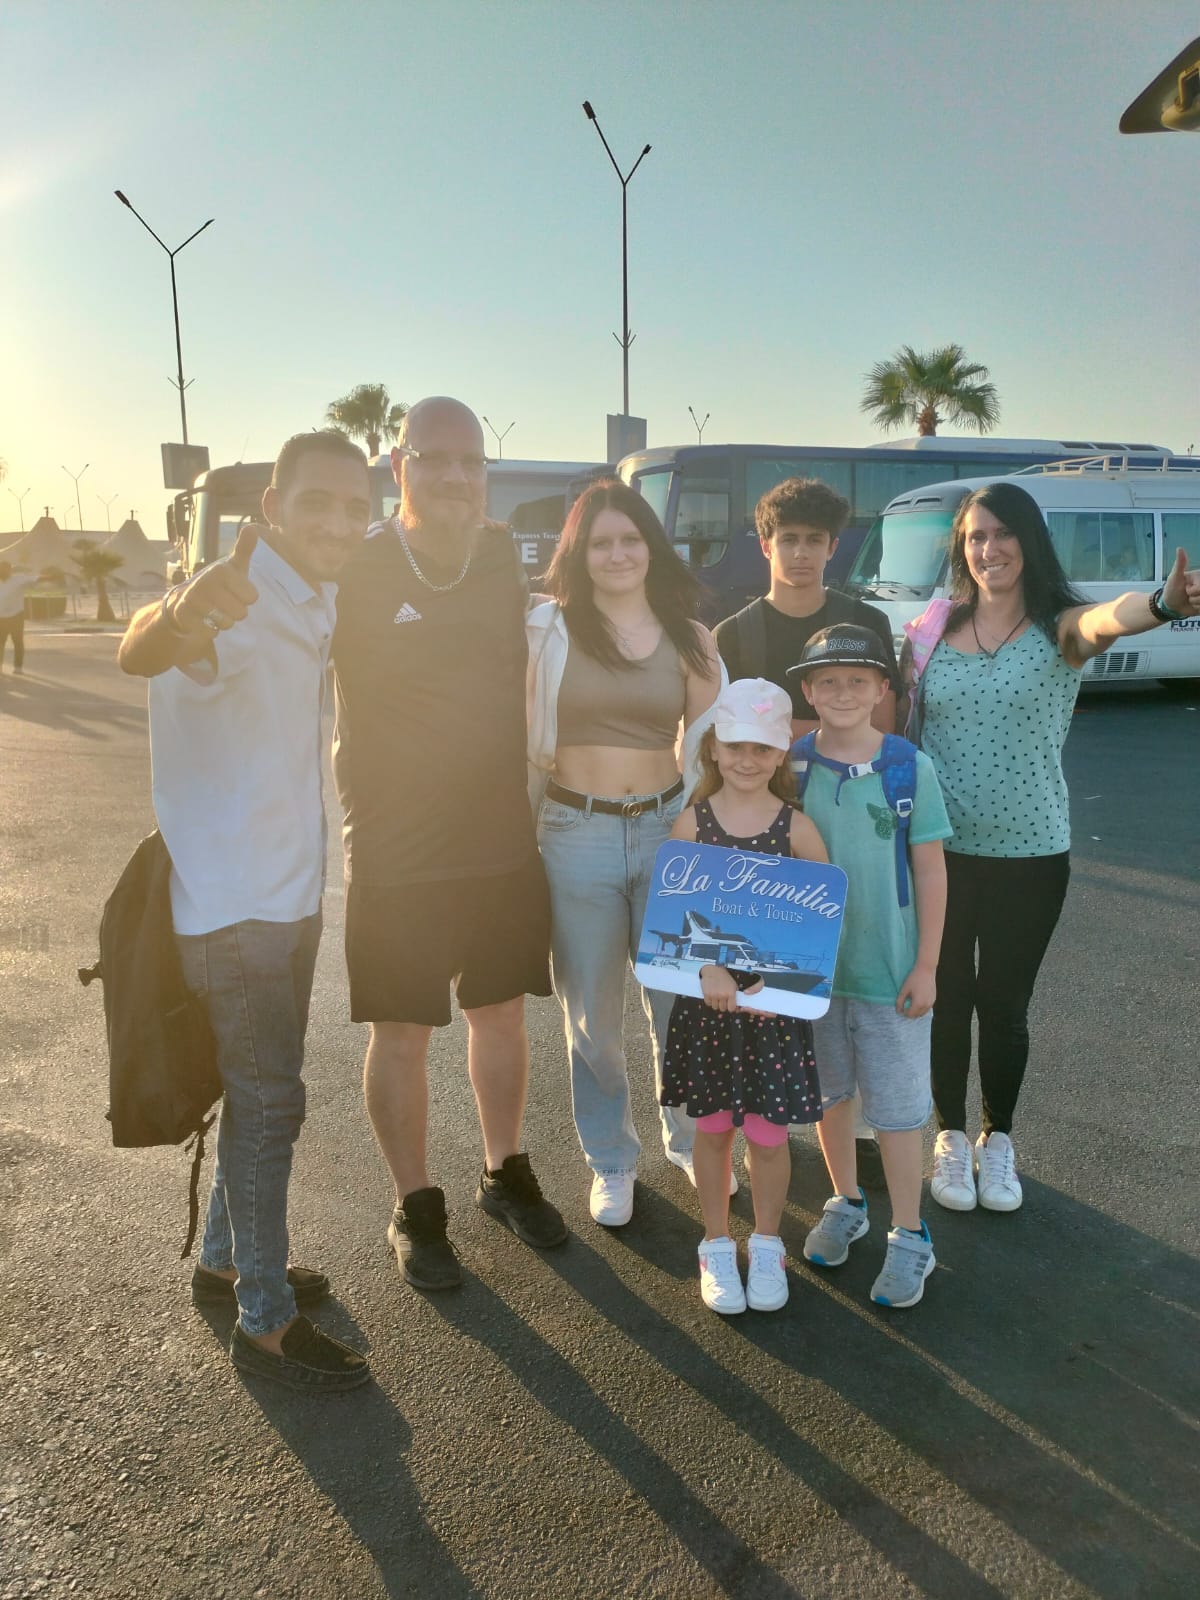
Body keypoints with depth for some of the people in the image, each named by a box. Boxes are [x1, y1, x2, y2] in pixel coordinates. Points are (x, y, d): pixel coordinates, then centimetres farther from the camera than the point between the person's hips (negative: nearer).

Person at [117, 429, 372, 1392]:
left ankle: (228, 1261, 40)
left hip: (290, 891, 9)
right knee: (267, 1103, 1)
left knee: (263, 1091, 21)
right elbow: (137, 655, -43)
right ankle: (265, 1323, 18)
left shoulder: (318, 602, 4)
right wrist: (175, 616, -66)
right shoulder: (236, 605, -22)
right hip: (231, 904, -9)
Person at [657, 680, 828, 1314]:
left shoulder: (797, 828, -6)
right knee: (712, 1126, 12)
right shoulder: (692, 822, -4)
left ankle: (766, 1246, 32)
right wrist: (709, 971, -21)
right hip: (705, 999, 1)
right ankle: (717, 1246, 32)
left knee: (767, 1130, 8)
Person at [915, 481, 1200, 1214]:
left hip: (1030, 856, -1)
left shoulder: (1059, 628, -7)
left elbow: (1108, 618, -31)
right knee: (946, 1001, 11)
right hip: (939, 851, 1)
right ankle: (951, 1137, 33)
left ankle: (998, 1140, 35)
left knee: (1005, 1006, 12)